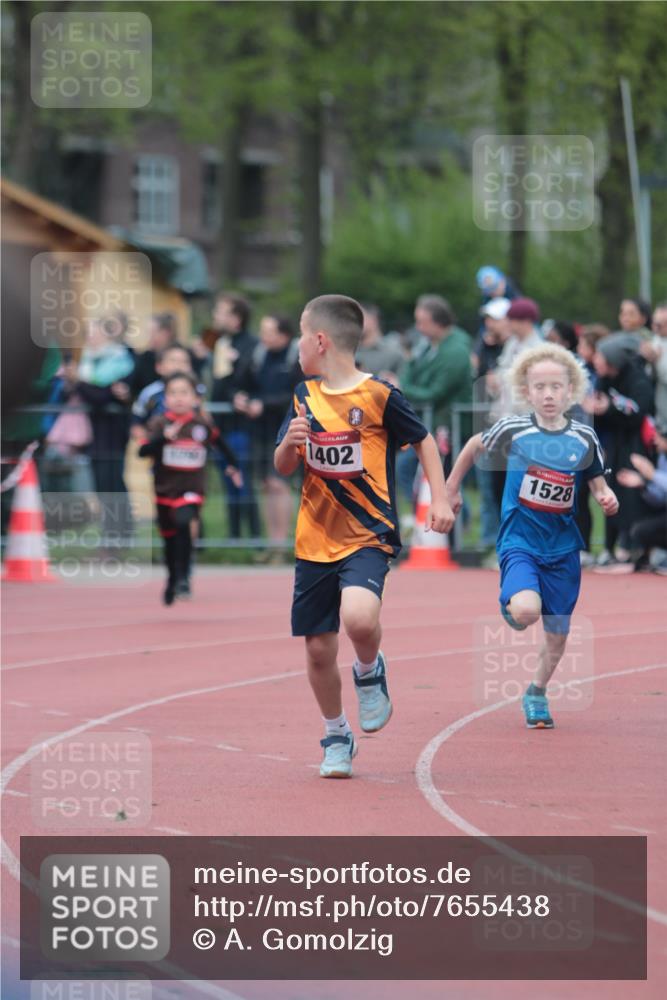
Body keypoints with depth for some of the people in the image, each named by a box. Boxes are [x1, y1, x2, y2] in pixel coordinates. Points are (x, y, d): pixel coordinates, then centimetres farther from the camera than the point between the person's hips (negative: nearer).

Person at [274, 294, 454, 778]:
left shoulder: (379, 395, -8)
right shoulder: (306, 397, 7)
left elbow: (424, 441, 5)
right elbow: (284, 468, 10)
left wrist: (439, 500, -4)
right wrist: (290, 443, -12)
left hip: (368, 538, -5)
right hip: (315, 541, 5)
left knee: (359, 619, -30)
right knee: (318, 648, 6)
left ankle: (371, 671, 4)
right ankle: (337, 738, 27)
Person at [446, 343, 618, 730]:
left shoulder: (585, 439, -3)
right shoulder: (513, 430, -9)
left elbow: (599, 485, 10)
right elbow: (474, 446, 10)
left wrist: (608, 499, -13)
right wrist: (451, 489, 16)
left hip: (563, 548, 3)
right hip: (519, 541, -3)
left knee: (558, 633, 11)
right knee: (526, 611, -29)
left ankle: (538, 694, 38)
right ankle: (509, 606, 10)